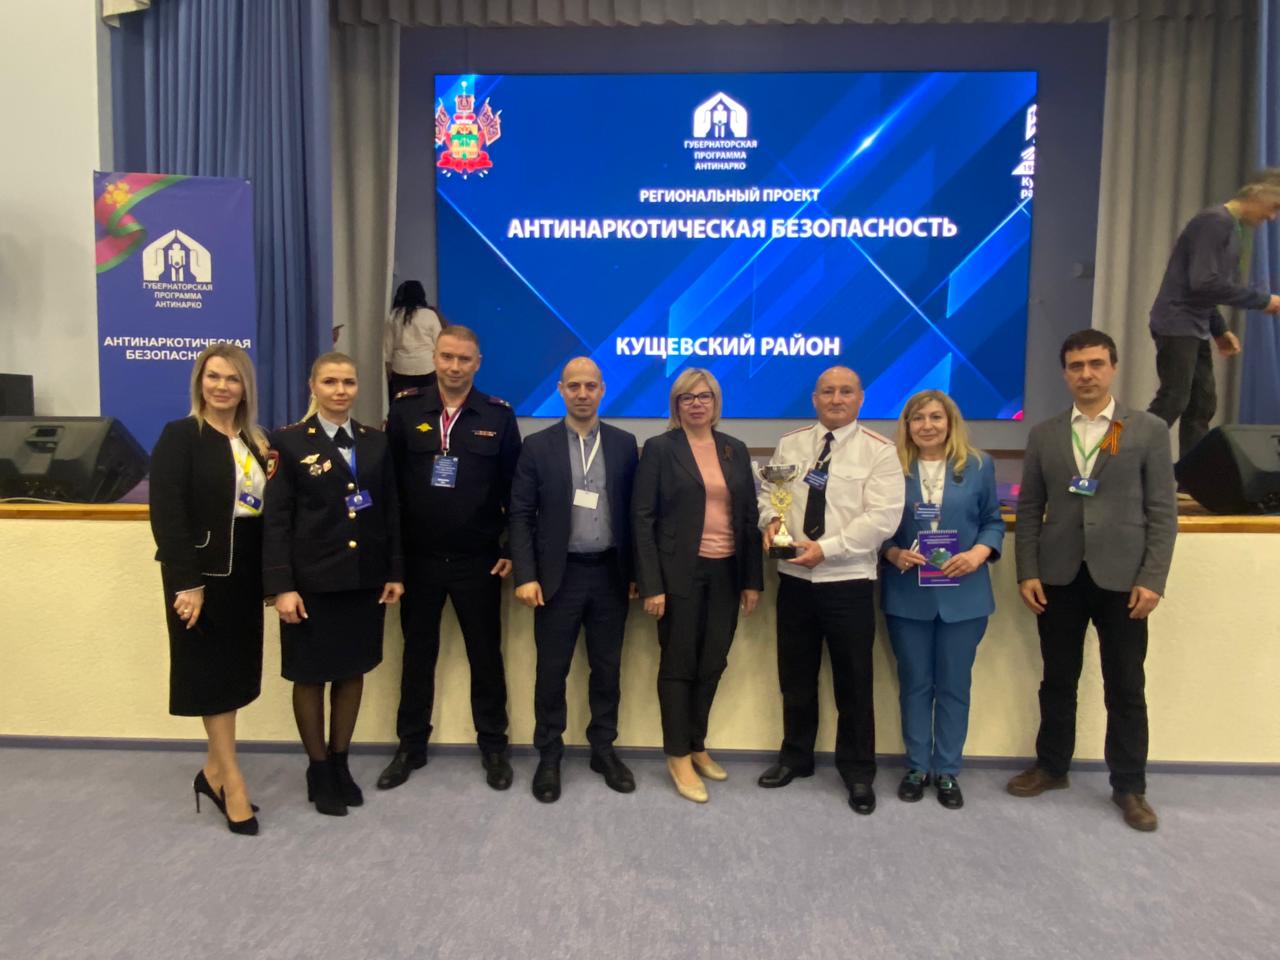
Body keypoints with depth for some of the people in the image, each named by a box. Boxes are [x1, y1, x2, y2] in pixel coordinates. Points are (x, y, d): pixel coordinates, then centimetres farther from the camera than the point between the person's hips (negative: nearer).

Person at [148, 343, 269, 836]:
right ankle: (231, 779, 15)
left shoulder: (255, 441, 11)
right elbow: (167, 516, -14)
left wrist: (271, 576, 0)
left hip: (244, 573, 6)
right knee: (212, 673, 4)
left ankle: (214, 772, 27)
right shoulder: (179, 436, -7)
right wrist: (187, 583, -19)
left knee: (235, 670, 12)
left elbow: (266, 510, 9)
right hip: (202, 573, -6)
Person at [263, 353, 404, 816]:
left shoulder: (376, 442, 7)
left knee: (352, 671, 13)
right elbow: (275, 519, -7)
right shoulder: (289, 441, -3)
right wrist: (281, 585, -13)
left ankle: (341, 763, 29)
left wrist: (395, 572, 3)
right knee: (311, 675, 8)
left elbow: (391, 512, 7)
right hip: (312, 581, -3)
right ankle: (318, 769, 26)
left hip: (365, 580, 3)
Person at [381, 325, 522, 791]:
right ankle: (410, 746, 30)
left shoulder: (499, 415, -2)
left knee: (486, 653, 10)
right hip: (418, 557, 1)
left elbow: (514, 488, 1)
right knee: (417, 652, 14)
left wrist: (512, 549, -2)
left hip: (478, 559, -1)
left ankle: (493, 746, 26)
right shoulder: (405, 409, 0)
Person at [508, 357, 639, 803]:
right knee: (552, 670, 7)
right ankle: (549, 756, 24)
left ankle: (604, 749, 29)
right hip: (559, 574, -1)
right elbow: (521, 515, -3)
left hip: (610, 573, 2)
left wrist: (635, 572, 3)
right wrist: (525, 575, -11)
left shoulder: (624, 444, 4)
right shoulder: (538, 446, -1)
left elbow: (633, 510, 5)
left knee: (607, 667, 12)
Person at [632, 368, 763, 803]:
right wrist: (651, 585, -13)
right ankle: (678, 757, 19)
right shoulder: (660, 448, -4)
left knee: (712, 665, 12)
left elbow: (749, 516, 9)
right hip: (680, 573, -4)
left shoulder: (735, 449, 9)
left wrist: (753, 579, 4)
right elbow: (642, 518, -7)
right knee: (678, 665, 5)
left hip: (726, 573, 4)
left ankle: (697, 746, 30)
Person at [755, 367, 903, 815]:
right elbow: (769, 492, 12)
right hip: (794, 579, 4)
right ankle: (795, 756, 35)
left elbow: (882, 517, -14)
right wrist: (772, 519, -12)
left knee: (854, 681, 8)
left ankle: (858, 772, 27)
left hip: (848, 582, -3)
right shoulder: (790, 444, 8)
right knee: (795, 675, 16)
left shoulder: (880, 451, -6)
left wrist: (825, 548, -21)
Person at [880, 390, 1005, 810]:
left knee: (954, 685, 10)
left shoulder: (978, 466, 2)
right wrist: (894, 554, -16)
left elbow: (993, 522, 4)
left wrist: (978, 554, -14)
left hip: (963, 595, 0)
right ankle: (917, 767, 26)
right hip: (908, 595, 0)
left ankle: (948, 771, 25)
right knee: (914, 683, 11)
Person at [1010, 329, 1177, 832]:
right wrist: (1027, 573, -2)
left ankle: (1129, 786, 23)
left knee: (1126, 687, 7)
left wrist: (1152, 579, -8)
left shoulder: (1149, 430, 1)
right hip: (1059, 577, 2)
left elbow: (1162, 511, -1)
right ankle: (1051, 766, 29)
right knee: (1058, 680, 13)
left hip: (1121, 578, -2)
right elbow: (1029, 509, 6)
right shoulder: (1044, 434, 7)